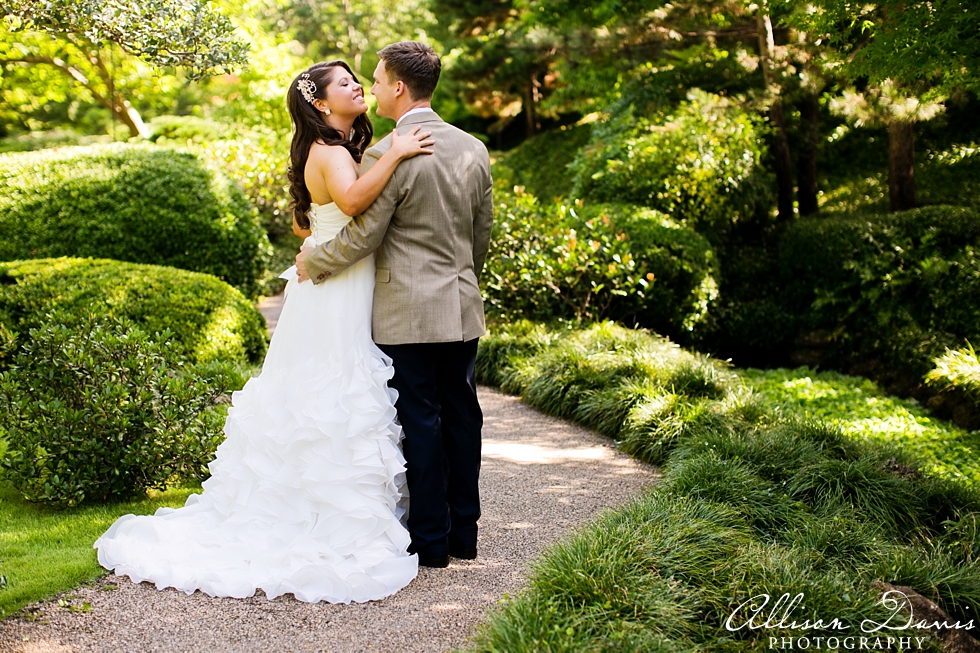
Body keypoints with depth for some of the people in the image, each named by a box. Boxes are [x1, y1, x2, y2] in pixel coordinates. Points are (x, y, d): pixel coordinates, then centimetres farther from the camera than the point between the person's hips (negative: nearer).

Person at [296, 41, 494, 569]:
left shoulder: (386, 155, -14)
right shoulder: (473, 149, 7)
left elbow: (363, 236, -13)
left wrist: (313, 260, 4)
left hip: (407, 312, -6)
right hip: (462, 308, 6)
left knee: (420, 421, 2)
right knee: (460, 414, 12)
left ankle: (430, 540, 11)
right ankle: (464, 533, 22)